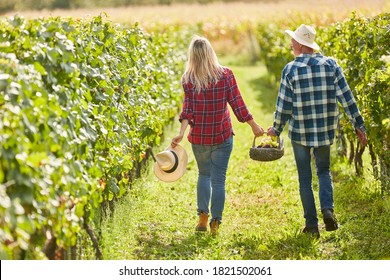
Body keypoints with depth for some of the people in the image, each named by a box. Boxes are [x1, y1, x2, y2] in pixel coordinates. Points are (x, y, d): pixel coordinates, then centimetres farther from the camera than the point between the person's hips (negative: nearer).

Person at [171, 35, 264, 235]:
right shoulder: (225, 74, -7)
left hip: (198, 137, 1)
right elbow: (236, 103, -6)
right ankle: (215, 222, 5)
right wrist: (254, 126, 1)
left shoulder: (188, 79, -5)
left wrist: (181, 133, -19)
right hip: (222, 136, -1)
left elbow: (187, 107, -14)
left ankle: (203, 217, 9)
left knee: (203, 174, 21)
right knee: (218, 179, 6)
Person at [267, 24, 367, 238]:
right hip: (325, 131, 2)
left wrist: (276, 129, 8)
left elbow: (284, 105, -7)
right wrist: (358, 125, 3)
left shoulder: (290, 69, -9)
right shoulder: (331, 65, -2)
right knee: (324, 171, 20)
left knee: (305, 178, 9)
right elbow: (346, 98, -4)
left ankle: (311, 224, 9)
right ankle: (328, 209, -4)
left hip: (299, 132, -2)